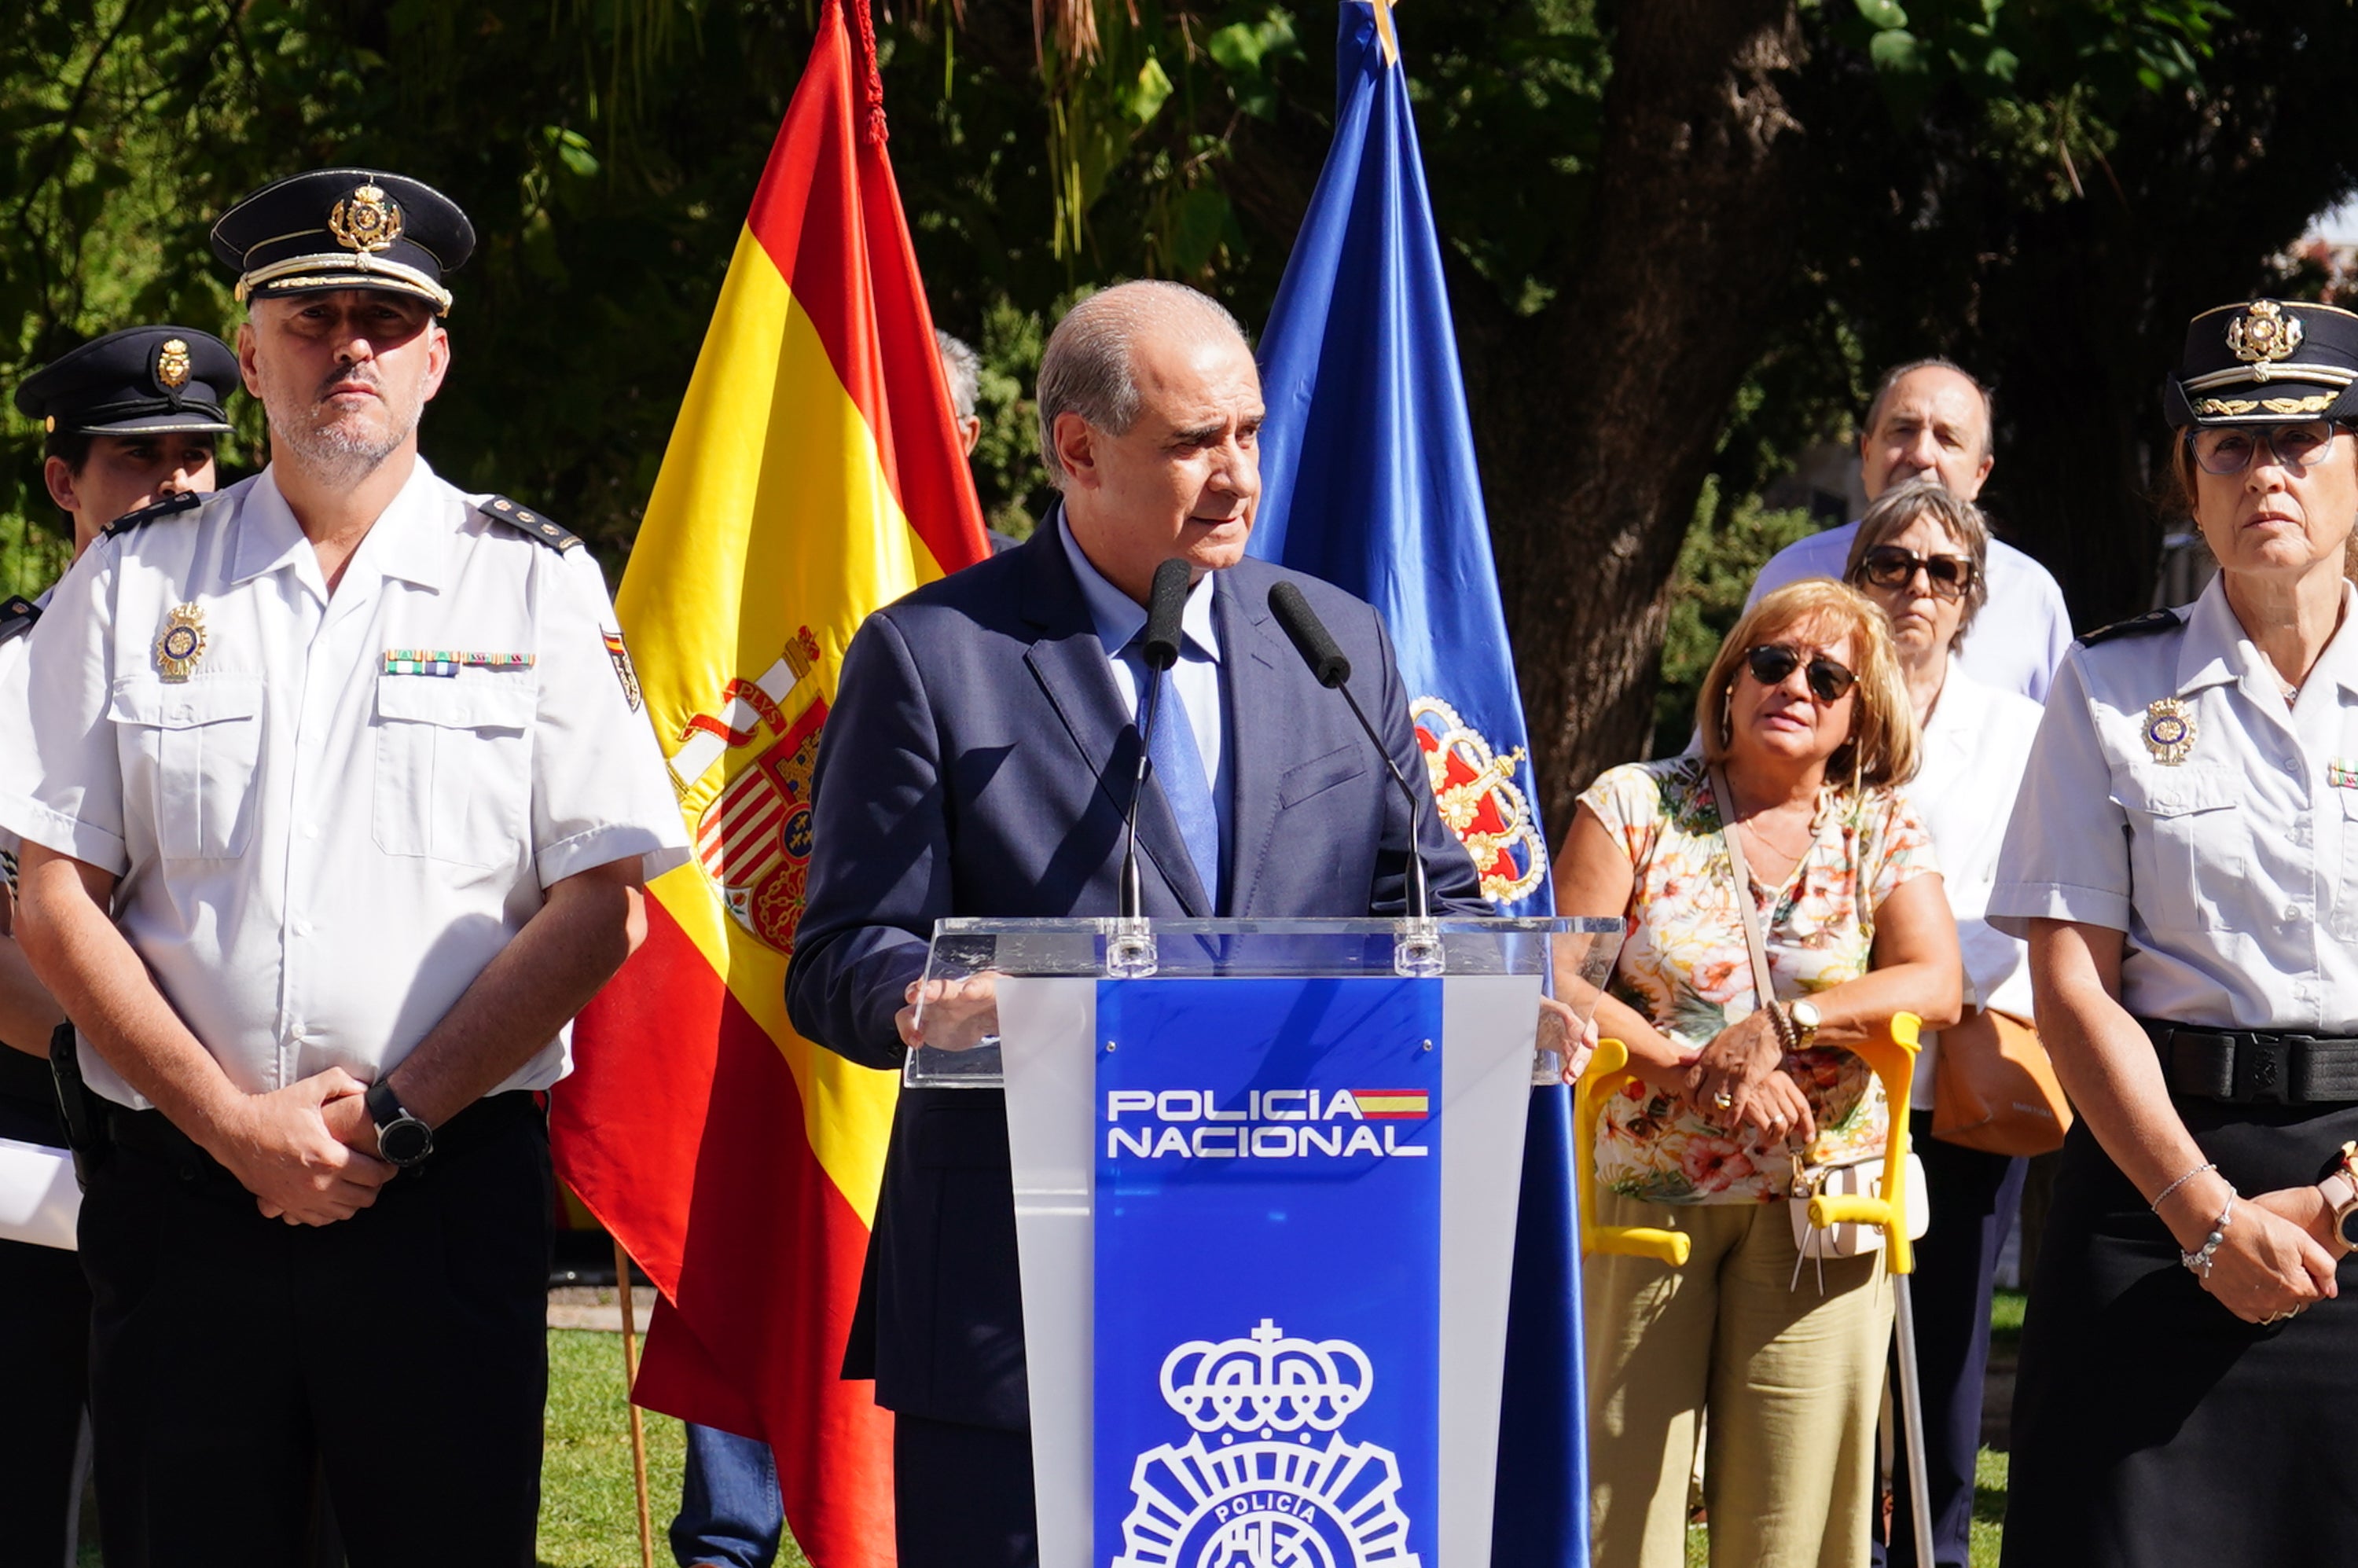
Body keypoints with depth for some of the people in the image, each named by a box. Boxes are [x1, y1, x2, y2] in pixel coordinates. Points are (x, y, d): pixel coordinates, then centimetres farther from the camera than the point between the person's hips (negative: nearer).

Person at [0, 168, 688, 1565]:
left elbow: (603, 908, 0)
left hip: (451, 1190, -1)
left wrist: (394, 1113, -9)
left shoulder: (537, 587, 6)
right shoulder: (131, 588, 8)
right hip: (183, 1191, 1)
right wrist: (235, 1122, -8)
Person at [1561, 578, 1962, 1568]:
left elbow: (1935, 985, -5)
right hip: (1644, 1195, -1)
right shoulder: (1635, 806, 3)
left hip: (1815, 1213, 1)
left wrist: (1785, 1022, -18)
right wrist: (1703, 1074, -16)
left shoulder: (1882, 830, 9)